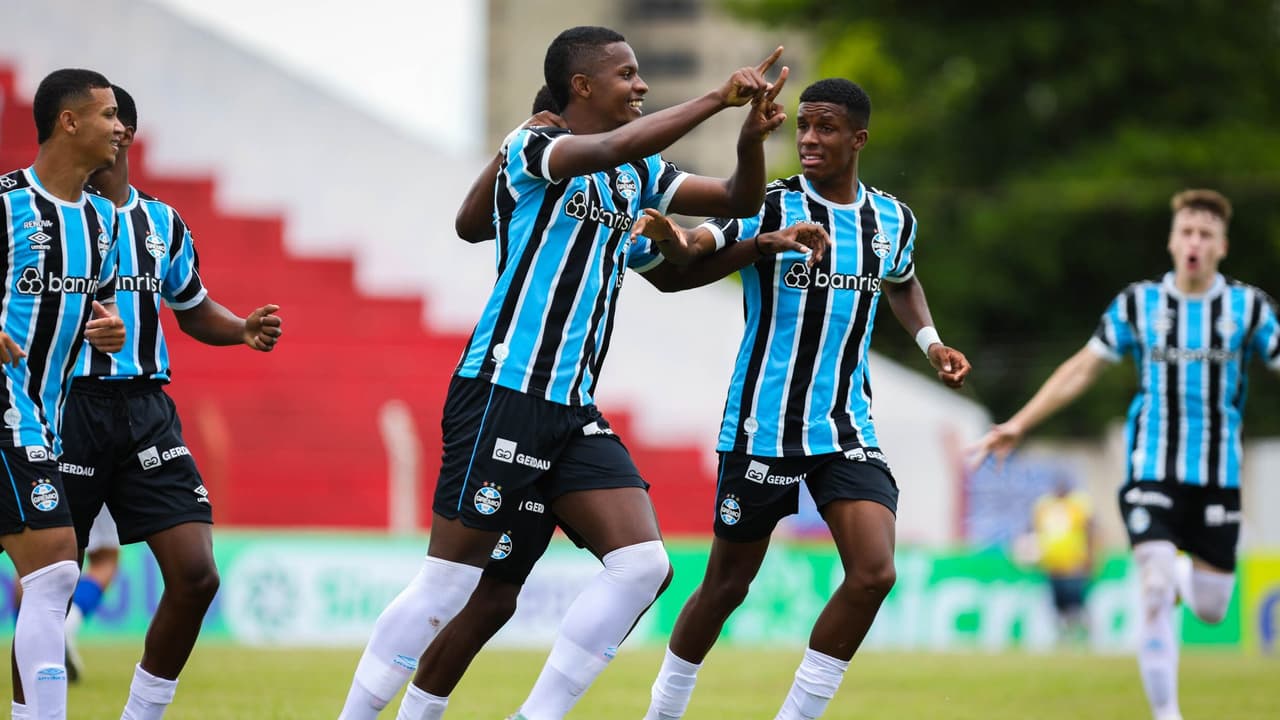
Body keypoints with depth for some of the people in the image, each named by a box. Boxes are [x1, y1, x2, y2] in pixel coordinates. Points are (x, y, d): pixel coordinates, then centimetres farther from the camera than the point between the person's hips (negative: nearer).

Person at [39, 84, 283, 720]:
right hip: (68, 404, -4)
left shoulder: (162, 224, 13)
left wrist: (245, 329, 6)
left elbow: (194, 311, 25)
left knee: (196, 575, -6)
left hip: (145, 409, 4)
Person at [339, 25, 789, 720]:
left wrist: (752, 135, -4)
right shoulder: (530, 150, -8)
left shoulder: (638, 173, 16)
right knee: (447, 585, -7)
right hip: (502, 395, -8)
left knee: (641, 564, -6)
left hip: (572, 407, 8)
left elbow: (738, 199, 16)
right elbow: (610, 148, -27)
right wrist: (718, 96, -25)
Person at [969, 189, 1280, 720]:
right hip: (1151, 472, -1)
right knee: (1155, 596, -16)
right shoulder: (1138, 303, 3)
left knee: (1210, 609, 4)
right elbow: (1082, 369, 8)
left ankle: (1183, 577, 41)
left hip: (1217, 477, 1)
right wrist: (1018, 425, 5)